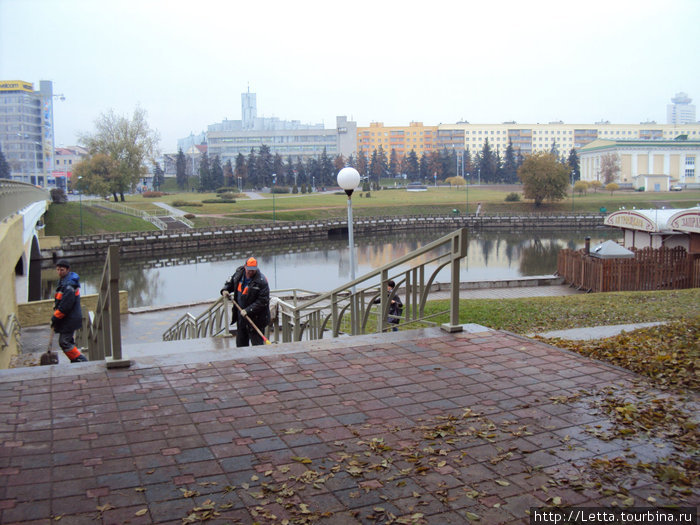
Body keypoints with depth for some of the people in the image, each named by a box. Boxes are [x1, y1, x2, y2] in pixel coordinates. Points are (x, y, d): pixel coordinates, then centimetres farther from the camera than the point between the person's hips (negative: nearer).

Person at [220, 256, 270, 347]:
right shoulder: (238, 274, -2)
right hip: (241, 316, 7)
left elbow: (262, 301, -22)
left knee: (257, 344, -5)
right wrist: (225, 290, -2)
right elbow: (230, 283, 19)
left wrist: (248, 310, -26)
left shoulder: (261, 281, -21)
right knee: (240, 343, 20)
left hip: (255, 318, -7)